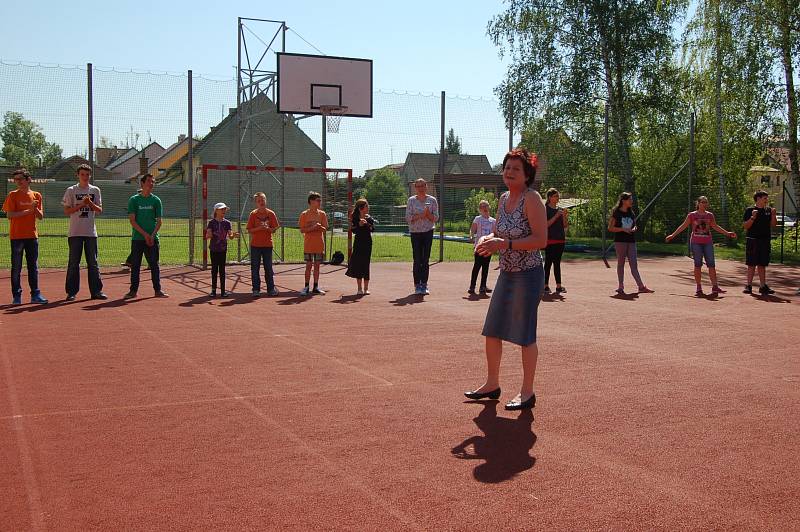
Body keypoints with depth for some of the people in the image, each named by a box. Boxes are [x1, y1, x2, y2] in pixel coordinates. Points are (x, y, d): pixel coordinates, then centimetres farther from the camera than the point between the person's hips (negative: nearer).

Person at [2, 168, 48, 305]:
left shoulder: (36, 196, 9)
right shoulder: (12, 195, -1)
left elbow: (40, 216, 8)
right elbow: (10, 215, -11)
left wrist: (35, 208, -12)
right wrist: (28, 211, -16)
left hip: (32, 236, 3)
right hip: (16, 236, -3)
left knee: (33, 267, 6)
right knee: (16, 267, 1)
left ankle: (35, 295, 12)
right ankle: (16, 296, 7)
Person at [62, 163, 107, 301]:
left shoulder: (95, 190, 10)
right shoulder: (71, 191, 3)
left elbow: (100, 210, 7)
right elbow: (67, 211, -3)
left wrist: (90, 203, -11)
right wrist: (81, 204, -14)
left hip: (91, 232, 2)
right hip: (75, 232, -2)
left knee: (93, 262, 4)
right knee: (73, 262, 0)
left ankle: (96, 291, 7)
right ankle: (71, 292, 6)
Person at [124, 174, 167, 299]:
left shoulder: (156, 200, 7)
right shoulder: (134, 200, 3)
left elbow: (159, 221, 5)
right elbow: (132, 220, -3)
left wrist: (152, 235, -10)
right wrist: (145, 234, -12)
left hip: (152, 238, 1)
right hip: (137, 238, -1)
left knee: (154, 264, 3)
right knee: (135, 265, 3)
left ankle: (158, 290, 9)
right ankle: (133, 290, 10)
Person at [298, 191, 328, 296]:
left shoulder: (322, 214, 6)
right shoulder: (304, 214, -1)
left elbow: (325, 229, 2)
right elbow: (302, 230, -6)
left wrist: (319, 227, -19)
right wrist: (312, 228, -19)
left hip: (319, 245, 3)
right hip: (308, 245, -2)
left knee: (317, 265, 7)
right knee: (309, 265, -1)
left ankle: (316, 287, 14)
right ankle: (306, 287, 6)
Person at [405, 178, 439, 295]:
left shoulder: (432, 200, 4)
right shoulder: (411, 200, 2)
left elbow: (436, 218, 3)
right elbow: (408, 218, -4)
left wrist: (428, 214, -16)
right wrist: (420, 215, -16)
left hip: (428, 232, 1)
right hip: (415, 233, -1)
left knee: (426, 259, 1)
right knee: (417, 260, -2)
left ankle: (424, 285, 7)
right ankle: (417, 285, 4)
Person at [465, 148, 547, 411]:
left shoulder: (532, 199, -14)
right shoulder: (504, 198, 9)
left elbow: (541, 240, -20)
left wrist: (505, 244, -24)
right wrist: (487, 240, -2)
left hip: (528, 274, -8)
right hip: (506, 273, 8)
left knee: (525, 335, 1)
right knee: (492, 330, 13)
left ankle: (527, 392, 14)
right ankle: (492, 384, 28)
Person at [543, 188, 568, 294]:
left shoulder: (560, 210, 14)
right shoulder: (545, 209, -4)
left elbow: (565, 226, 12)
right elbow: (546, 224, -13)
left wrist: (565, 216, -5)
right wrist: (556, 216, -18)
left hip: (561, 240, 6)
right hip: (550, 240, -6)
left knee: (557, 263, 7)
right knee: (548, 262, -5)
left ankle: (558, 286, 6)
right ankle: (546, 286, -1)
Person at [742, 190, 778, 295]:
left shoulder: (768, 210, 11)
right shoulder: (749, 210, -2)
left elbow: (773, 225, 11)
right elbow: (746, 226, -6)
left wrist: (773, 215, -5)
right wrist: (753, 217, -20)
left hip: (765, 241, 4)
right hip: (753, 240, -4)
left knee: (762, 265, 8)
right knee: (751, 264, -2)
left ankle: (763, 286, 11)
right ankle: (749, 286, 4)